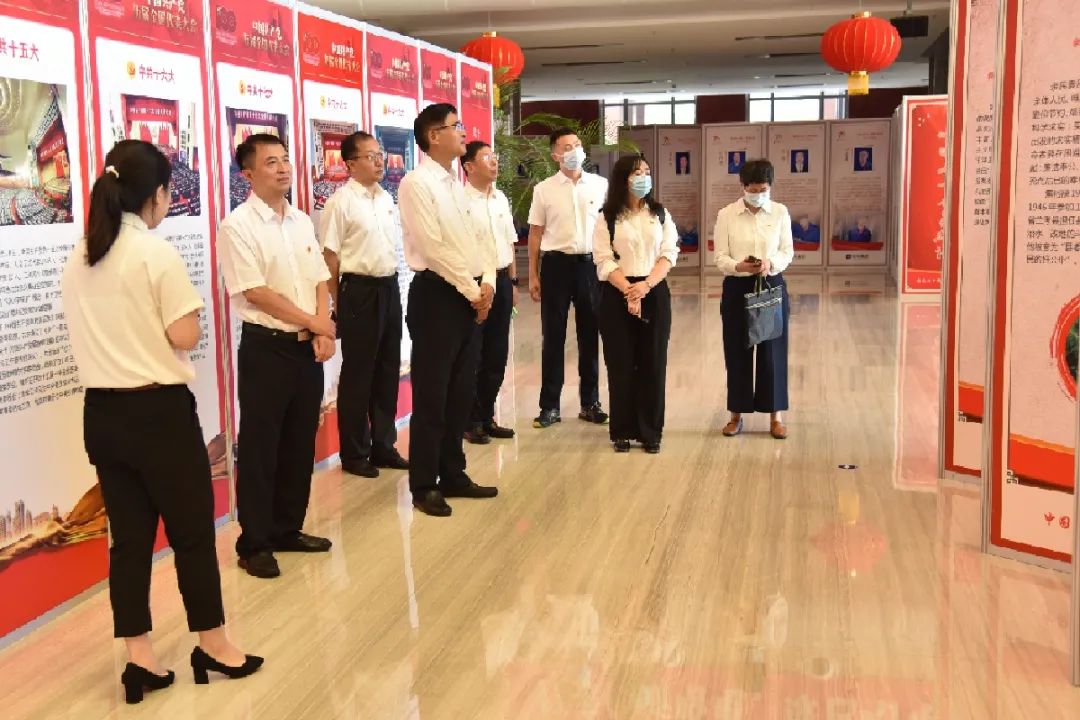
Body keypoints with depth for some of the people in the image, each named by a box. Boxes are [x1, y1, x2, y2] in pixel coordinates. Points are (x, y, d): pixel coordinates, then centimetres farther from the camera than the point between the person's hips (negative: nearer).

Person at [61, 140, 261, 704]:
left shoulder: (78, 260, 7)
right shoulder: (157, 253, -13)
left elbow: (90, 333, 15)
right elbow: (185, 337, -15)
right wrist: (186, 314, 4)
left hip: (101, 411, 6)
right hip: (158, 409, -6)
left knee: (129, 534, 11)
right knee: (191, 529, 7)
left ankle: (139, 656, 15)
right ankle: (211, 643, 20)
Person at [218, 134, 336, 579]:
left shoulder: (302, 222, 11)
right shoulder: (238, 226, -10)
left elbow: (320, 281, 10)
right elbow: (255, 293, -15)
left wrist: (324, 333, -6)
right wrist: (316, 323, -10)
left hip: (309, 346, 7)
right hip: (266, 347, -6)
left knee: (300, 443, 13)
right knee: (260, 448, 1)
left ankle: (287, 529, 27)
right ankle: (254, 543, 12)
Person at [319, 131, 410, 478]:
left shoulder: (386, 199, 11)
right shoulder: (341, 202, -11)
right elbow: (330, 256, -11)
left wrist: (391, 285, 15)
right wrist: (339, 303, -9)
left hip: (389, 287, 7)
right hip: (359, 290, -7)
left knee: (388, 370, 13)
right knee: (357, 374, 3)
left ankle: (383, 445, 25)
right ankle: (354, 453, 15)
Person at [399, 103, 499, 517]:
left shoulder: (456, 184, 15)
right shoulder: (416, 183, -12)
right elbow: (433, 247, -18)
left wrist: (487, 281, -2)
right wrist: (473, 291, -14)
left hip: (470, 296, 8)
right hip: (436, 295, -8)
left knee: (461, 392, 13)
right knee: (432, 395, -1)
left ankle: (453, 475, 24)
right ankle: (423, 486, 10)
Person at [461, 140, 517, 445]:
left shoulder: (500, 198, 11)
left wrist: (512, 282, 15)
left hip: (501, 280, 7)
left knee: (497, 354, 12)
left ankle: (487, 417, 24)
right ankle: (471, 421, 15)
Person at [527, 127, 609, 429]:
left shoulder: (601, 185, 3)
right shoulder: (543, 189, 2)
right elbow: (535, 234, 5)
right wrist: (533, 275, 2)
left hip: (590, 263, 1)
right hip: (556, 264, -1)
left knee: (590, 335, 9)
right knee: (553, 337, 5)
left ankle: (590, 402, 20)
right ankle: (550, 406, 13)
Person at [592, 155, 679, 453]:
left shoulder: (660, 214, 9)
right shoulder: (608, 218, 2)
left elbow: (669, 253, 1)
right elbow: (604, 261, -6)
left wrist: (646, 285, -15)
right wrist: (628, 291, -18)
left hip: (655, 292, 2)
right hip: (617, 294, -2)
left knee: (653, 362, 2)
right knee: (621, 363, 1)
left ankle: (650, 431, 10)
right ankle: (623, 431, 10)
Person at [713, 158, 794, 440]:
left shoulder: (780, 212, 2)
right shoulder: (726, 215, -2)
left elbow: (788, 252, 2)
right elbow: (720, 257, -4)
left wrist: (771, 263, -19)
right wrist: (739, 266, -24)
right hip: (737, 289, 0)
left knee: (773, 351, 3)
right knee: (737, 351, 4)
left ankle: (776, 416, 13)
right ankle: (736, 415, 16)